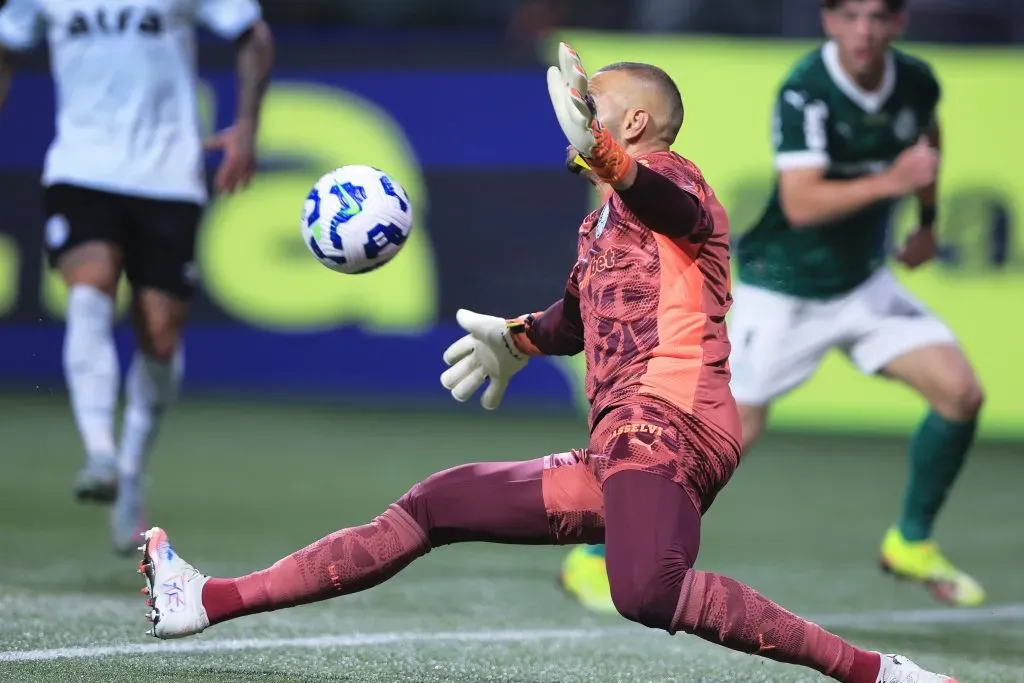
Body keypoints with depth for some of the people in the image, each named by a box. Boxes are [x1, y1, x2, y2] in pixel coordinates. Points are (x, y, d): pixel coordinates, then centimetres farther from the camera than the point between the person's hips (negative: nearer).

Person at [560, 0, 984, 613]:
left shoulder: (916, 82, -5)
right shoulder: (805, 93, -24)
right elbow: (800, 203, -33)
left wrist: (928, 220, 20)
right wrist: (890, 181, -40)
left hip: (864, 284, 6)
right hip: (782, 289, -6)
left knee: (960, 391, -7)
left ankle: (912, 543, 13)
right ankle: (594, 558, 4)